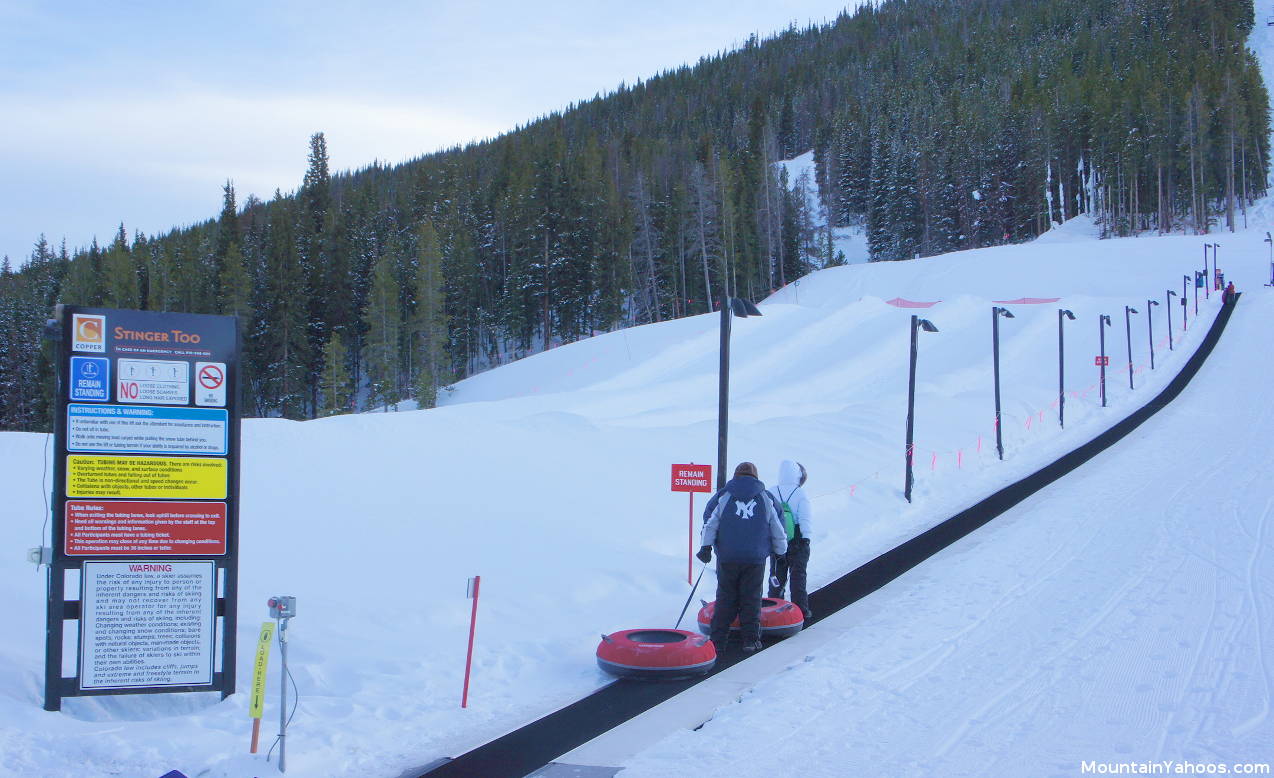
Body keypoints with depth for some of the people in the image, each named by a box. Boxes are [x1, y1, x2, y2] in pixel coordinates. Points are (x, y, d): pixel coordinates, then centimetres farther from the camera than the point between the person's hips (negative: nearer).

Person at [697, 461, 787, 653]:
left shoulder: (723, 496, 4)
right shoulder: (765, 498, 7)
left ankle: (717, 639, 6)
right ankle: (750, 639, 7)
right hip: (755, 558, 0)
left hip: (727, 557, 0)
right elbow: (777, 529, 10)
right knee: (751, 599, 8)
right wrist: (781, 550, 23)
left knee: (725, 598, 8)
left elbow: (711, 523, -2)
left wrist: (706, 547, 2)